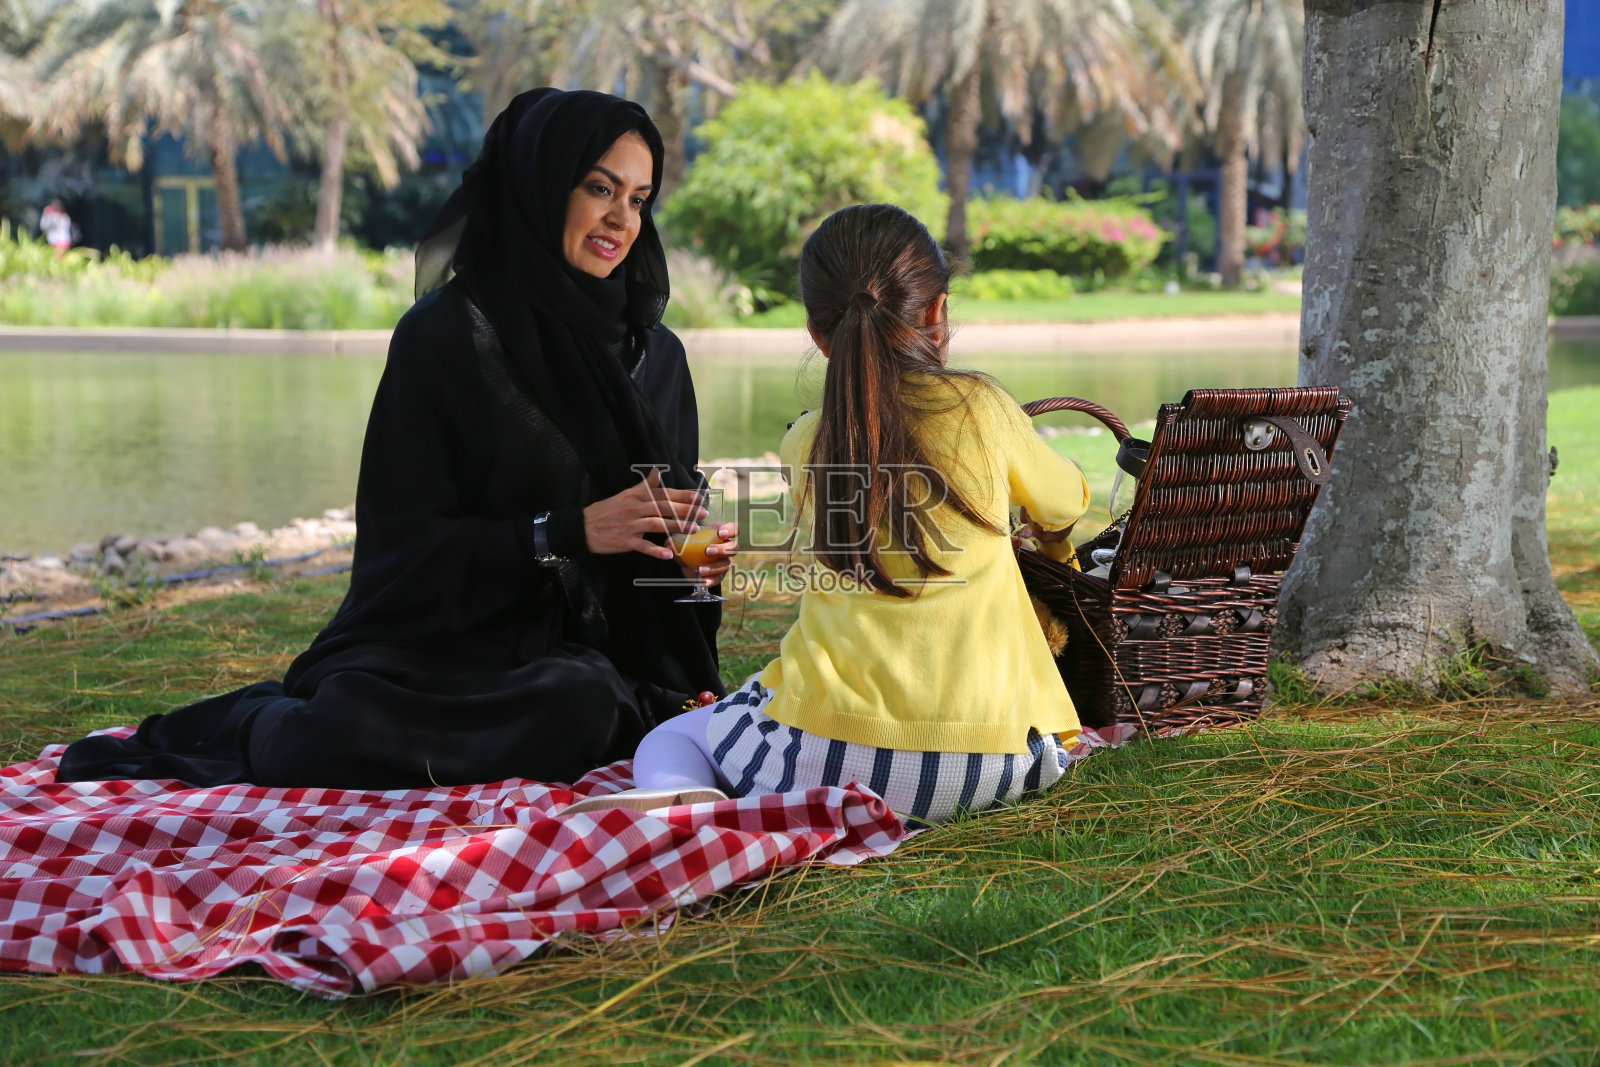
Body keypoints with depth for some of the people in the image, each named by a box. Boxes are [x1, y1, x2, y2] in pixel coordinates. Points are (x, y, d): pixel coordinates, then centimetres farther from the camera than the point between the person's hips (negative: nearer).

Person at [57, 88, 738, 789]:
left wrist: (702, 553, -5)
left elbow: (672, 520, 19)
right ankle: (257, 725, 4)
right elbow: (405, 536, -8)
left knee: (582, 706, -34)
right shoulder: (444, 335, -4)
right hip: (444, 646, -4)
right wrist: (568, 531, -18)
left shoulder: (657, 355, 12)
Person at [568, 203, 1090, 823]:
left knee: (667, 741, 24)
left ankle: (681, 799, -13)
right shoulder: (980, 407, 2)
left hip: (831, 747, 0)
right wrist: (1052, 539, 49)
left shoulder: (803, 446, 5)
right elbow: (1064, 502, 23)